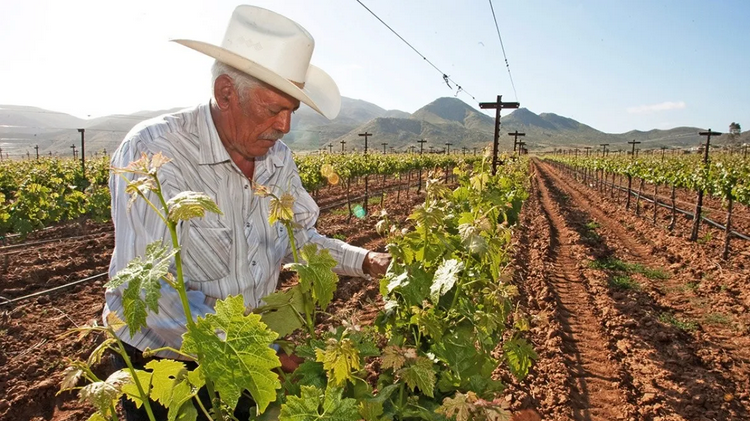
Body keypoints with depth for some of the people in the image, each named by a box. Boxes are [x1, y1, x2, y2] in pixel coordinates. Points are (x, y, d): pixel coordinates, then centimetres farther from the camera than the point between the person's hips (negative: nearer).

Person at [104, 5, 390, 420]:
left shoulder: (278, 158, -4)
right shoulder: (153, 151, -25)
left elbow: (301, 238, 6)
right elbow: (151, 291, -31)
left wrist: (365, 260, -10)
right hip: (160, 364, -5)